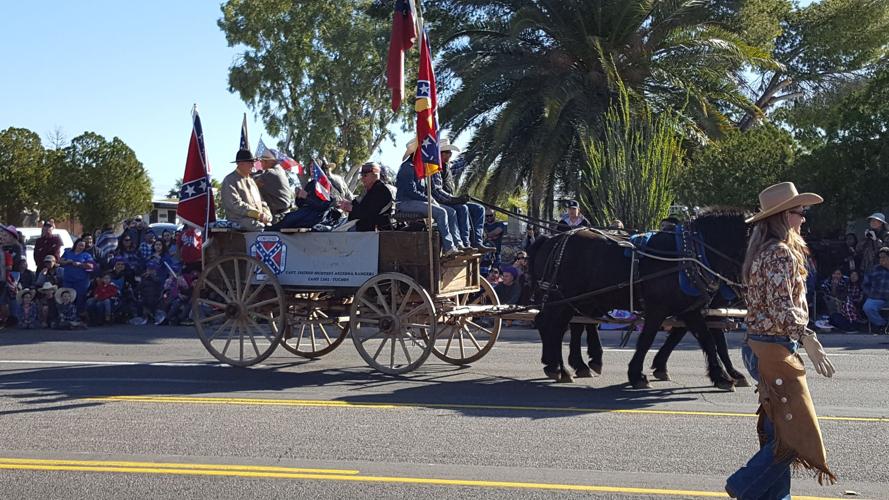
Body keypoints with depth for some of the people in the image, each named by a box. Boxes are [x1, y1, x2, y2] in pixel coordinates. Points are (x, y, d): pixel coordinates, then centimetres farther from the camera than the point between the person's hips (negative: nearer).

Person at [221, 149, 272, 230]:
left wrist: (266, 214, 2)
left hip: (258, 220, 8)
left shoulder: (250, 180, 26)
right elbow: (235, 204, -12)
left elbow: (260, 201, 26)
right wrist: (258, 214, -16)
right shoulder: (230, 180, 0)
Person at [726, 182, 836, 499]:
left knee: (778, 431, 14)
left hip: (761, 346, 10)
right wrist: (810, 342, -22)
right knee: (797, 434, -5)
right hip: (775, 349, -10)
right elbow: (782, 309, -23)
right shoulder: (782, 253, -15)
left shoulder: (765, 251, 15)